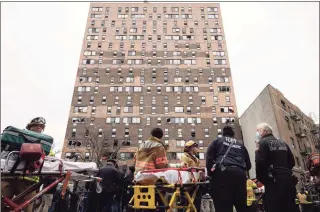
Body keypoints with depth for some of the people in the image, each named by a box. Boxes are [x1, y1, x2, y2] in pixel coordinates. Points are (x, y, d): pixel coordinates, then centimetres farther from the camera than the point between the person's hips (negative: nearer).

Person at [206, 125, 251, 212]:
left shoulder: (217, 141, 20)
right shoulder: (240, 145, 28)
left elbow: (209, 157, 4)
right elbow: (248, 165, 28)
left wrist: (210, 172, 7)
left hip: (223, 172, -3)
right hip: (239, 174, 4)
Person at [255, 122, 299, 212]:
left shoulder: (263, 142, -6)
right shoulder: (283, 143, 18)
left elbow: (260, 162, -16)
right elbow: (292, 162, 19)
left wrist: (260, 178, -4)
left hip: (274, 181, -8)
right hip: (288, 179, 8)